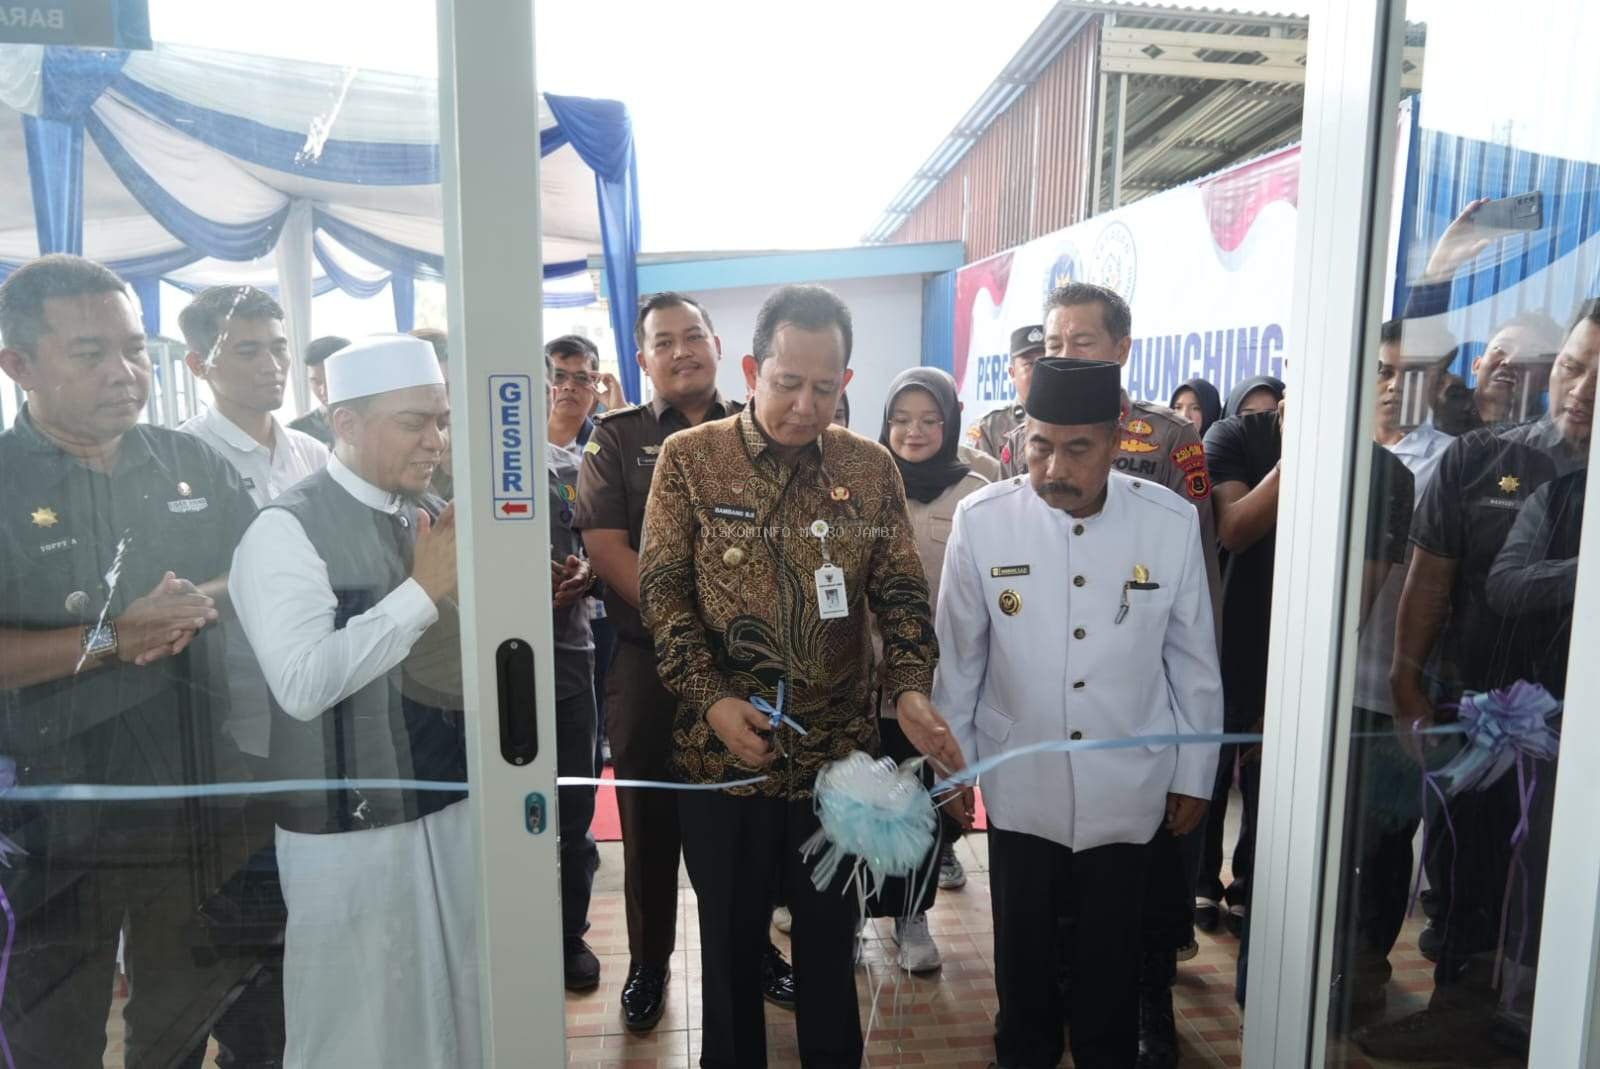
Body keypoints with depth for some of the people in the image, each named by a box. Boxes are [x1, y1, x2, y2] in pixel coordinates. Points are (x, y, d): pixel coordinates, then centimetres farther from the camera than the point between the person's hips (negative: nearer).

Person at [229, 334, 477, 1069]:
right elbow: (303, 684, -24)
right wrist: (424, 589, -22)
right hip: (350, 829, -6)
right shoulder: (286, 530, -13)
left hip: (454, 804, 6)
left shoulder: (434, 517, 6)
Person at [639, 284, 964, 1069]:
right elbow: (662, 593, -5)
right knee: (731, 941, 17)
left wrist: (910, 689, -16)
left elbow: (900, 594, 1)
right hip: (722, 753, -1)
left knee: (830, 937, 18)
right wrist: (713, 701, -17)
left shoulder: (871, 468, 1)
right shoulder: (689, 458, -5)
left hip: (839, 749, 2)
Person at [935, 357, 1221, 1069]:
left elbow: (1194, 663, 0)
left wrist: (1193, 776, 6)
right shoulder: (981, 520, -13)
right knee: (1022, 945, 18)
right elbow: (958, 659, -2)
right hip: (1018, 783, 0)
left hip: (1127, 787, 1)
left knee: (1111, 954, 18)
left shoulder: (1172, 522, -11)